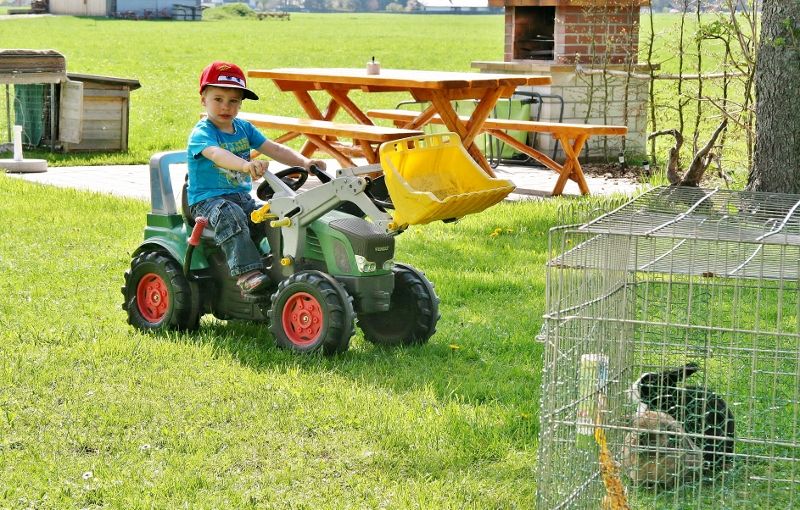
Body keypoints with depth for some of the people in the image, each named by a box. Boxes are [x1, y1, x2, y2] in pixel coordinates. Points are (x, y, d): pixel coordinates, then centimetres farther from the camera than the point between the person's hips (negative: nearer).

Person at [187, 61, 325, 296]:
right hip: (207, 200, -7)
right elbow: (217, 154, -34)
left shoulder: (244, 128, 12)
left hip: (242, 197, 7)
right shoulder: (201, 133, -11)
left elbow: (275, 149, 6)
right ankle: (246, 272, -47)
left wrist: (304, 162, -11)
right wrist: (246, 165, -54)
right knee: (231, 215, -37)